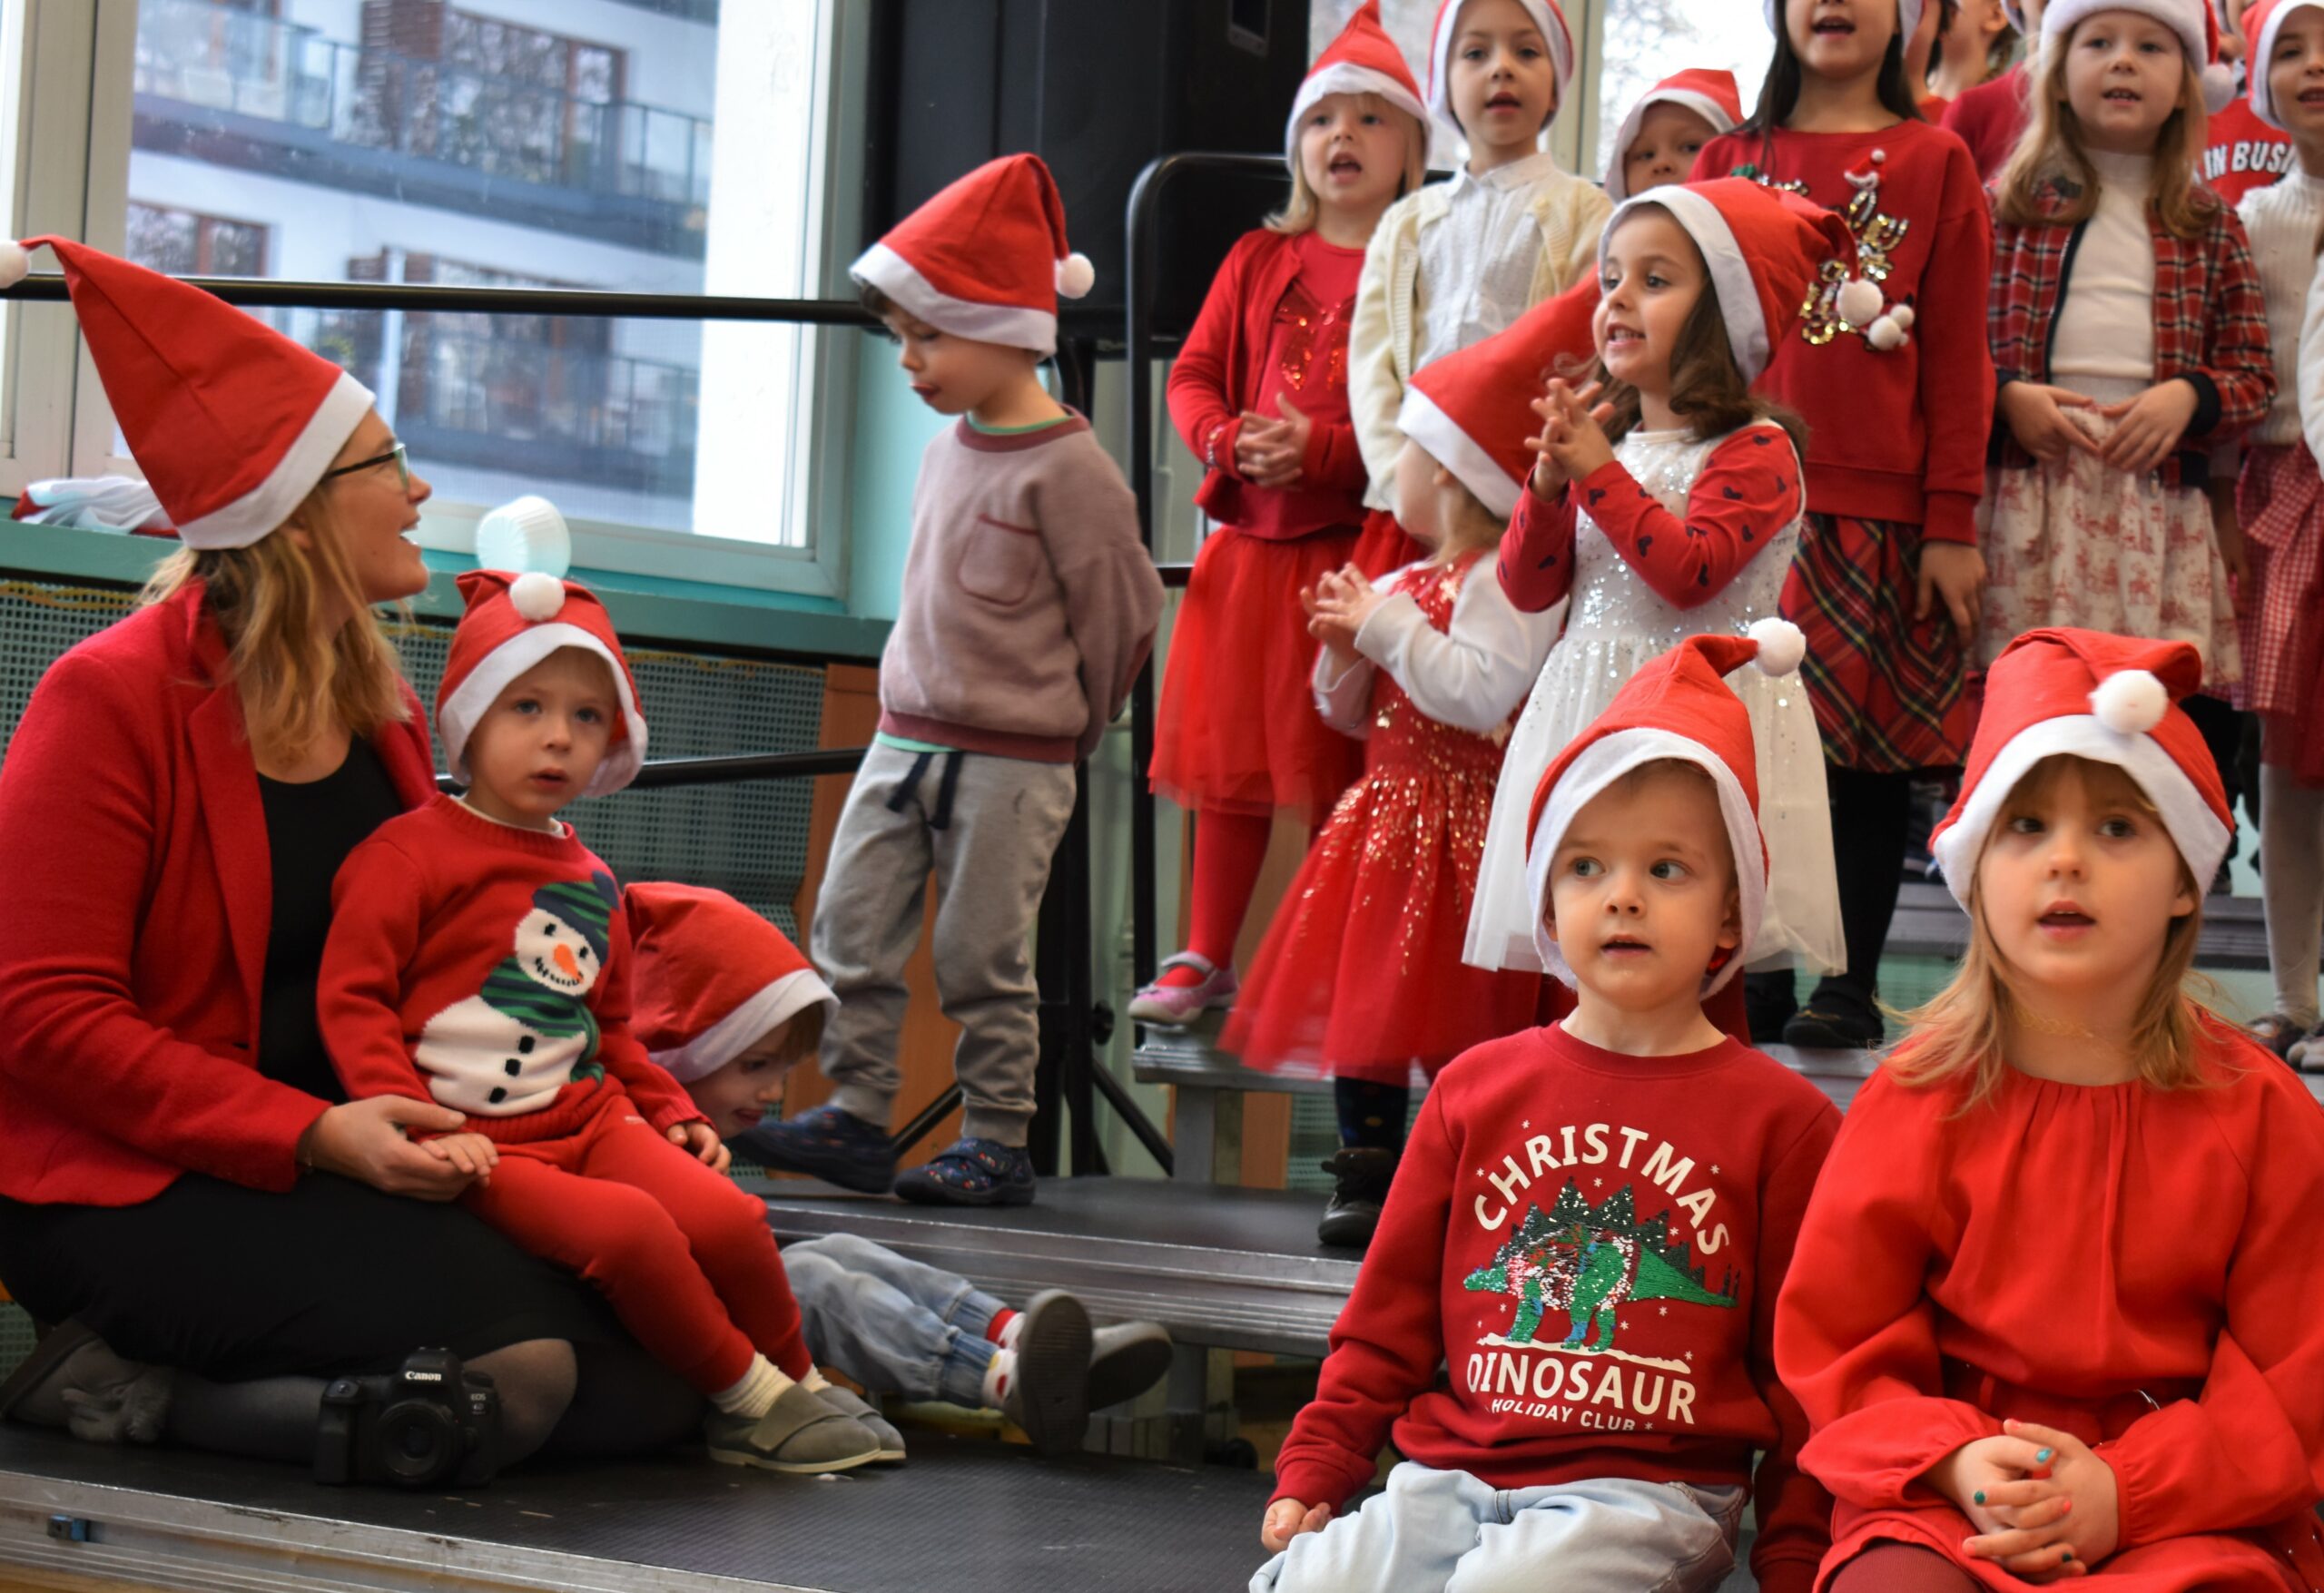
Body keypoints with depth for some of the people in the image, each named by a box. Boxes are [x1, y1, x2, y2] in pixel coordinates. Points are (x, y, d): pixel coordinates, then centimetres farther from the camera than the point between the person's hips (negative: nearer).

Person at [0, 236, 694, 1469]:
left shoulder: (379, 706, 13)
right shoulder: (113, 698, -10)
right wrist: (309, 1136, -25)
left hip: (350, 1168, 8)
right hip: (124, 1188, -8)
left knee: (658, 1385, -8)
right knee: (513, 1364, -28)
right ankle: (103, 1372, -9)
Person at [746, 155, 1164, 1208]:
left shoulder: (1066, 469, -14)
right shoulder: (947, 448, 9)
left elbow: (1124, 612, -8)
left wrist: (1064, 732, 3)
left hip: (1011, 764, -7)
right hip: (903, 738, 7)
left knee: (982, 960, 1)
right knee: (850, 933, 5)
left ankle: (999, 1144, 12)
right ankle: (856, 1118, 14)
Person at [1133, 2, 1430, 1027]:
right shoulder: (1258, 260, 11)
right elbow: (1192, 375, 11)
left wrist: (1322, 449, -20)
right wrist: (1228, 441, -10)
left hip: (1357, 547, -4)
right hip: (1248, 539, 4)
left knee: (1335, 769, 2)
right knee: (1228, 757, 10)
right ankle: (1205, 958, 20)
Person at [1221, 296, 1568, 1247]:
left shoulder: (1507, 580, -12)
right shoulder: (1403, 582, 15)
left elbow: (1481, 693, -27)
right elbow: (1353, 714, 20)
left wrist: (1388, 628, -18)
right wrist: (1345, 651, 0)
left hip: (1459, 823, -9)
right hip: (1385, 810, 9)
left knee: (1451, 1023, -6)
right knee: (1359, 998, 8)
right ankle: (1365, 1173, 15)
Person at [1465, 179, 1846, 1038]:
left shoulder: (1752, 449, -5)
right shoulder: (1607, 441, 14)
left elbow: (1690, 574, -19)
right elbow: (1527, 587, 10)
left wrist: (1598, 473, -17)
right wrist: (1551, 480, -6)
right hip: (1588, 710, 6)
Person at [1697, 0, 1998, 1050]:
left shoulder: (1934, 162, 6)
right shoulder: (1730, 160, 13)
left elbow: (1957, 356, 2)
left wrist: (1952, 523, -4)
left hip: (1879, 511, -2)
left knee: (1867, 748, 0)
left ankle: (1850, 985, 8)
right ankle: (1754, 977, 12)